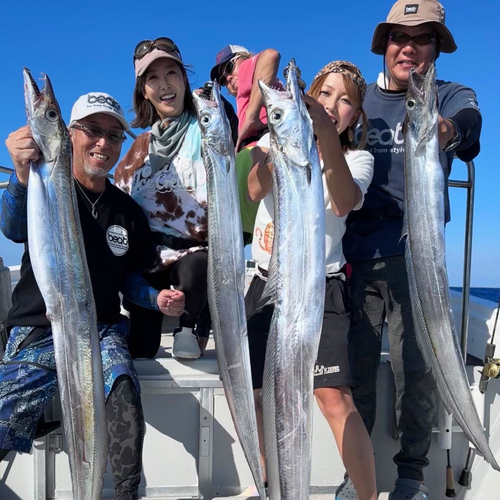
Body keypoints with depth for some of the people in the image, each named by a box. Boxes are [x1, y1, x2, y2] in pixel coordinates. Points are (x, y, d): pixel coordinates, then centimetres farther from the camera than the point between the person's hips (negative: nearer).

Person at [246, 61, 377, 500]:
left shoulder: (358, 159, 0)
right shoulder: (277, 138, 6)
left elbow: (342, 203, -24)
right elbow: (256, 190, -15)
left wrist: (326, 133, -35)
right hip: (267, 283, 4)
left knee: (334, 398, -19)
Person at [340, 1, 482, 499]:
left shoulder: (452, 97, 7)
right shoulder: (357, 99, 14)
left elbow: (467, 124, -17)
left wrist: (446, 130, -42)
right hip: (354, 253, 2)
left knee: (414, 367, 0)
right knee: (356, 365, 7)